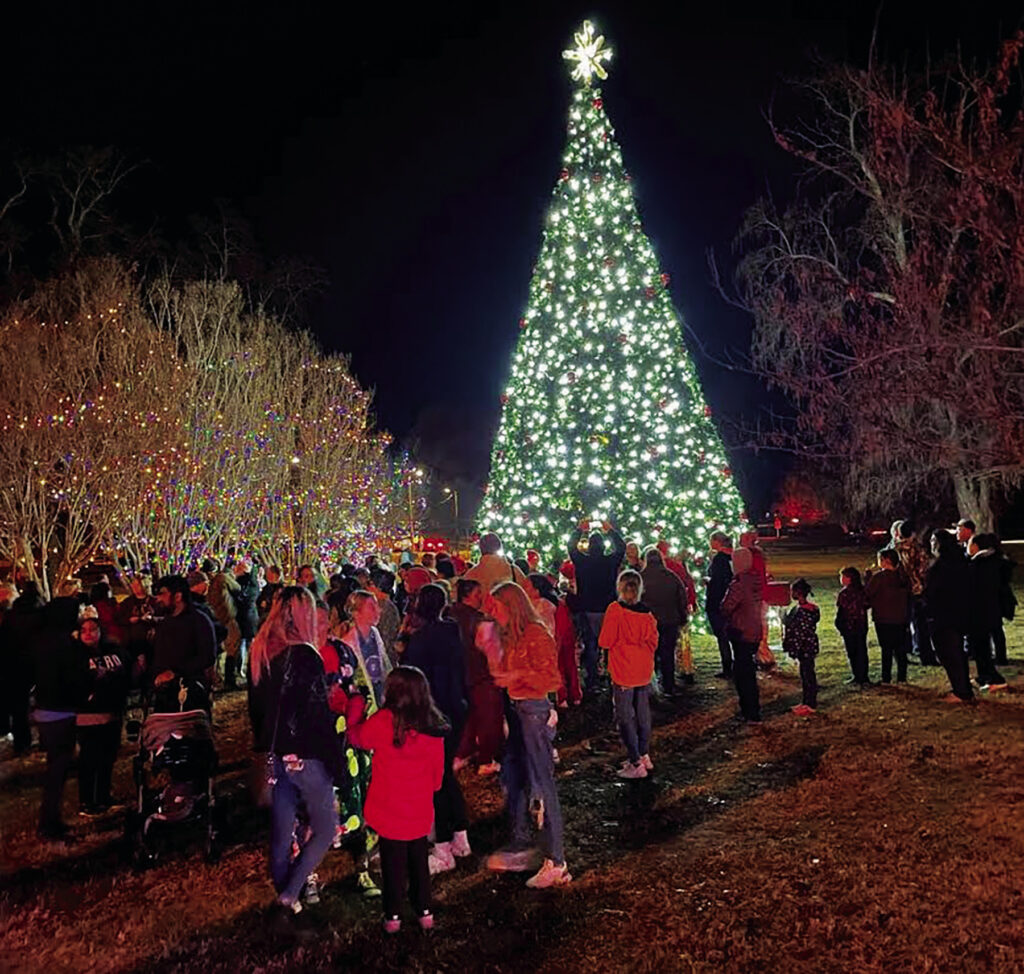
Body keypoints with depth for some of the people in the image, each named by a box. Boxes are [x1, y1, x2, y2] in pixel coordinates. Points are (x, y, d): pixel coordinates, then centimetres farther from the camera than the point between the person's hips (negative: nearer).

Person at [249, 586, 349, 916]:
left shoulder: (260, 651, 2)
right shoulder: (304, 655, -21)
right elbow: (320, 717, -20)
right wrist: (338, 766, -13)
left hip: (275, 755, 7)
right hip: (305, 757, -7)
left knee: (281, 830, 17)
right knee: (325, 829, 9)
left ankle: (282, 888, 28)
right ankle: (290, 894, 5)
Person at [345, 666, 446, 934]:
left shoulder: (385, 720, -20)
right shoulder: (434, 726, -7)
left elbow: (357, 737, -2)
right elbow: (438, 770, 3)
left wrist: (355, 705, 10)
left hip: (389, 809, -3)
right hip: (420, 811, 3)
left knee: (393, 862, 12)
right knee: (419, 860, 19)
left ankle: (393, 916, 22)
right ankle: (424, 912, 27)